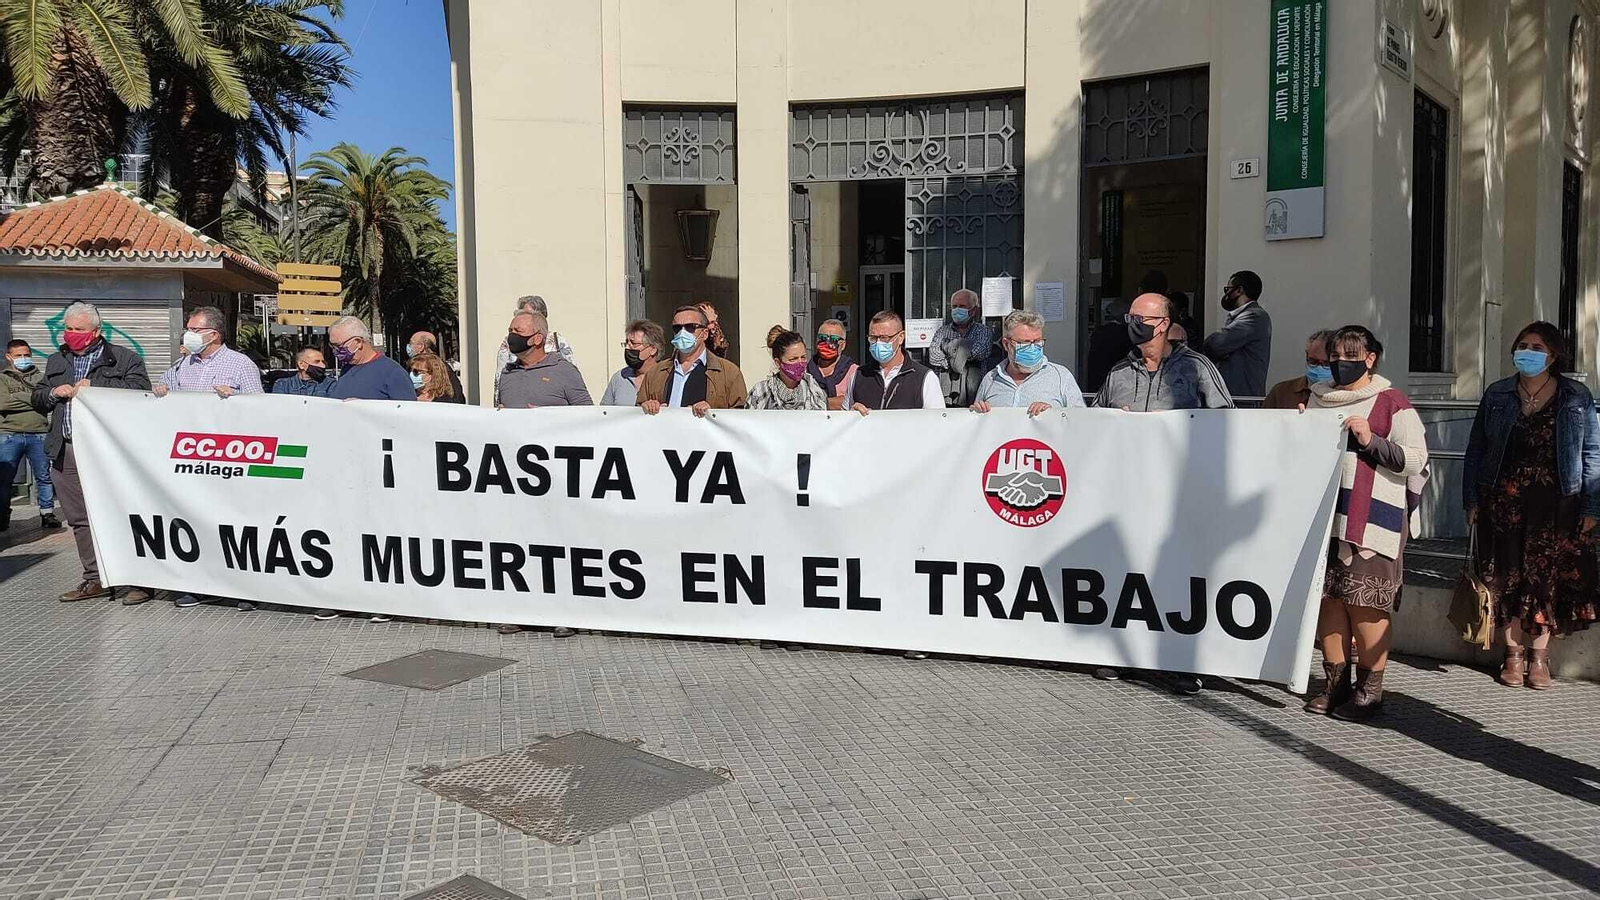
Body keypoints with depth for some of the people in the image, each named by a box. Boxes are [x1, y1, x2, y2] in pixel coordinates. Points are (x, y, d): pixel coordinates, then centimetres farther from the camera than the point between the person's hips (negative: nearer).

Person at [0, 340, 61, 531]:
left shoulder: (41, 377, 16)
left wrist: (20, 398, -9)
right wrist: (34, 399, -7)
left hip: (38, 434, 1)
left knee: (44, 477, 2)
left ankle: (47, 514, 9)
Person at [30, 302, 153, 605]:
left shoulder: (124, 359, 2)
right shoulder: (56, 361, 21)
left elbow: (140, 390, -13)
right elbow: (37, 399, 26)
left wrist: (94, 387, -14)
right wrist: (53, 393, 3)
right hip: (66, 453, 6)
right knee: (80, 520, 10)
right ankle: (95, 579, 18)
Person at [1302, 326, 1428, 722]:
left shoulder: (1391, 402, 0)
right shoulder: (1318, 398, 17)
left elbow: (1416, 458, -6)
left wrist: (1371, 440, -16)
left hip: (1371, 518, -5)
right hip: (1323, 514, 6)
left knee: (1365, 602, -6)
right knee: (1326, 596, 6)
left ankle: (1369, 689, 3)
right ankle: (1335, 681, 16)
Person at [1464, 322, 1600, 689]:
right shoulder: (1497, 396, 7)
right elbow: (1476, 450, 8)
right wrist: (1471, 500, 2)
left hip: (1555, 505, -1)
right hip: (1503, 502, 1)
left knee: (1549, 578, 3)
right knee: (1507, 577, 2)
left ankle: (1539, 656, 14)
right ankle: (1514, 655, 12)